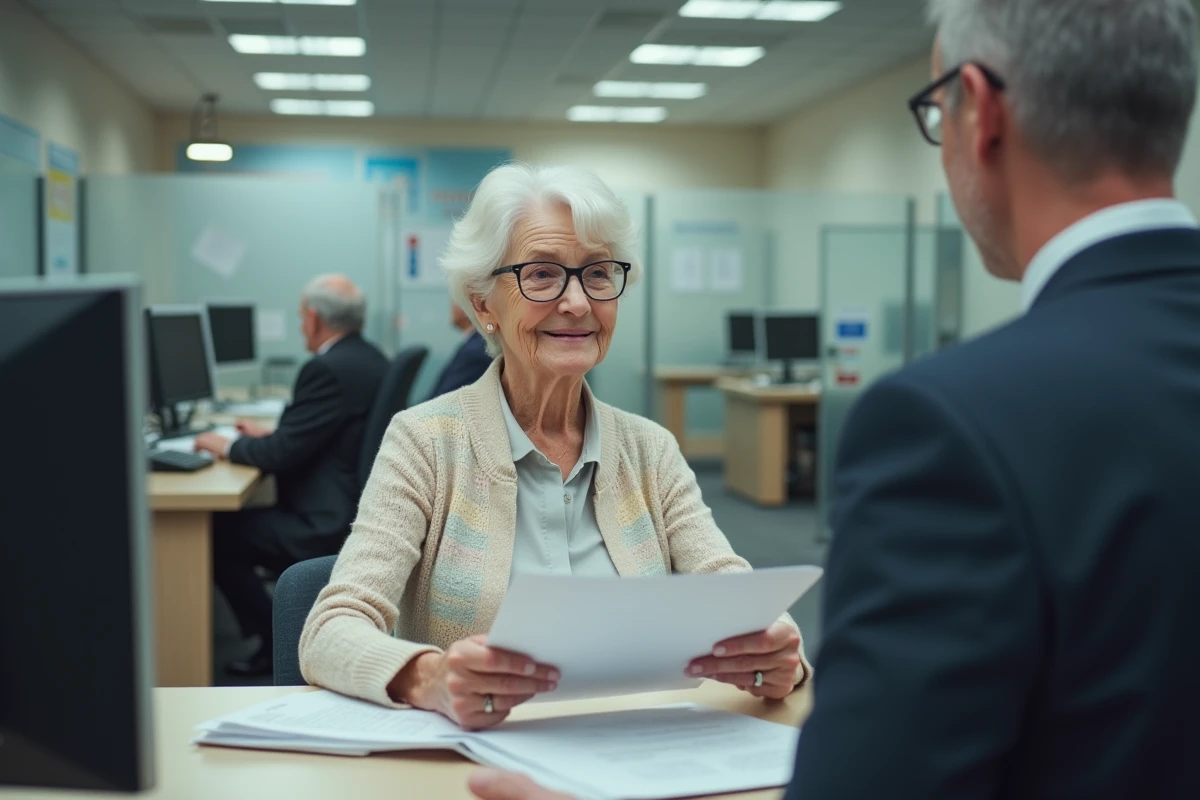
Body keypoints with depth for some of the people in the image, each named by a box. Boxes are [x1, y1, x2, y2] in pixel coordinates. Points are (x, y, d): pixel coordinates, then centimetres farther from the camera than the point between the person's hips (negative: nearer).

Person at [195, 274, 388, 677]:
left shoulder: (327, 369, -20)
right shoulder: (369, 358, 10)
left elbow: (282, 455, -19)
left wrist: (227, 446, -3)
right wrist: (272, 434, 18)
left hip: (330, 526, -10)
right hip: (361, 508, 10)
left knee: (217, 534, -1)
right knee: (241, 520, 21)